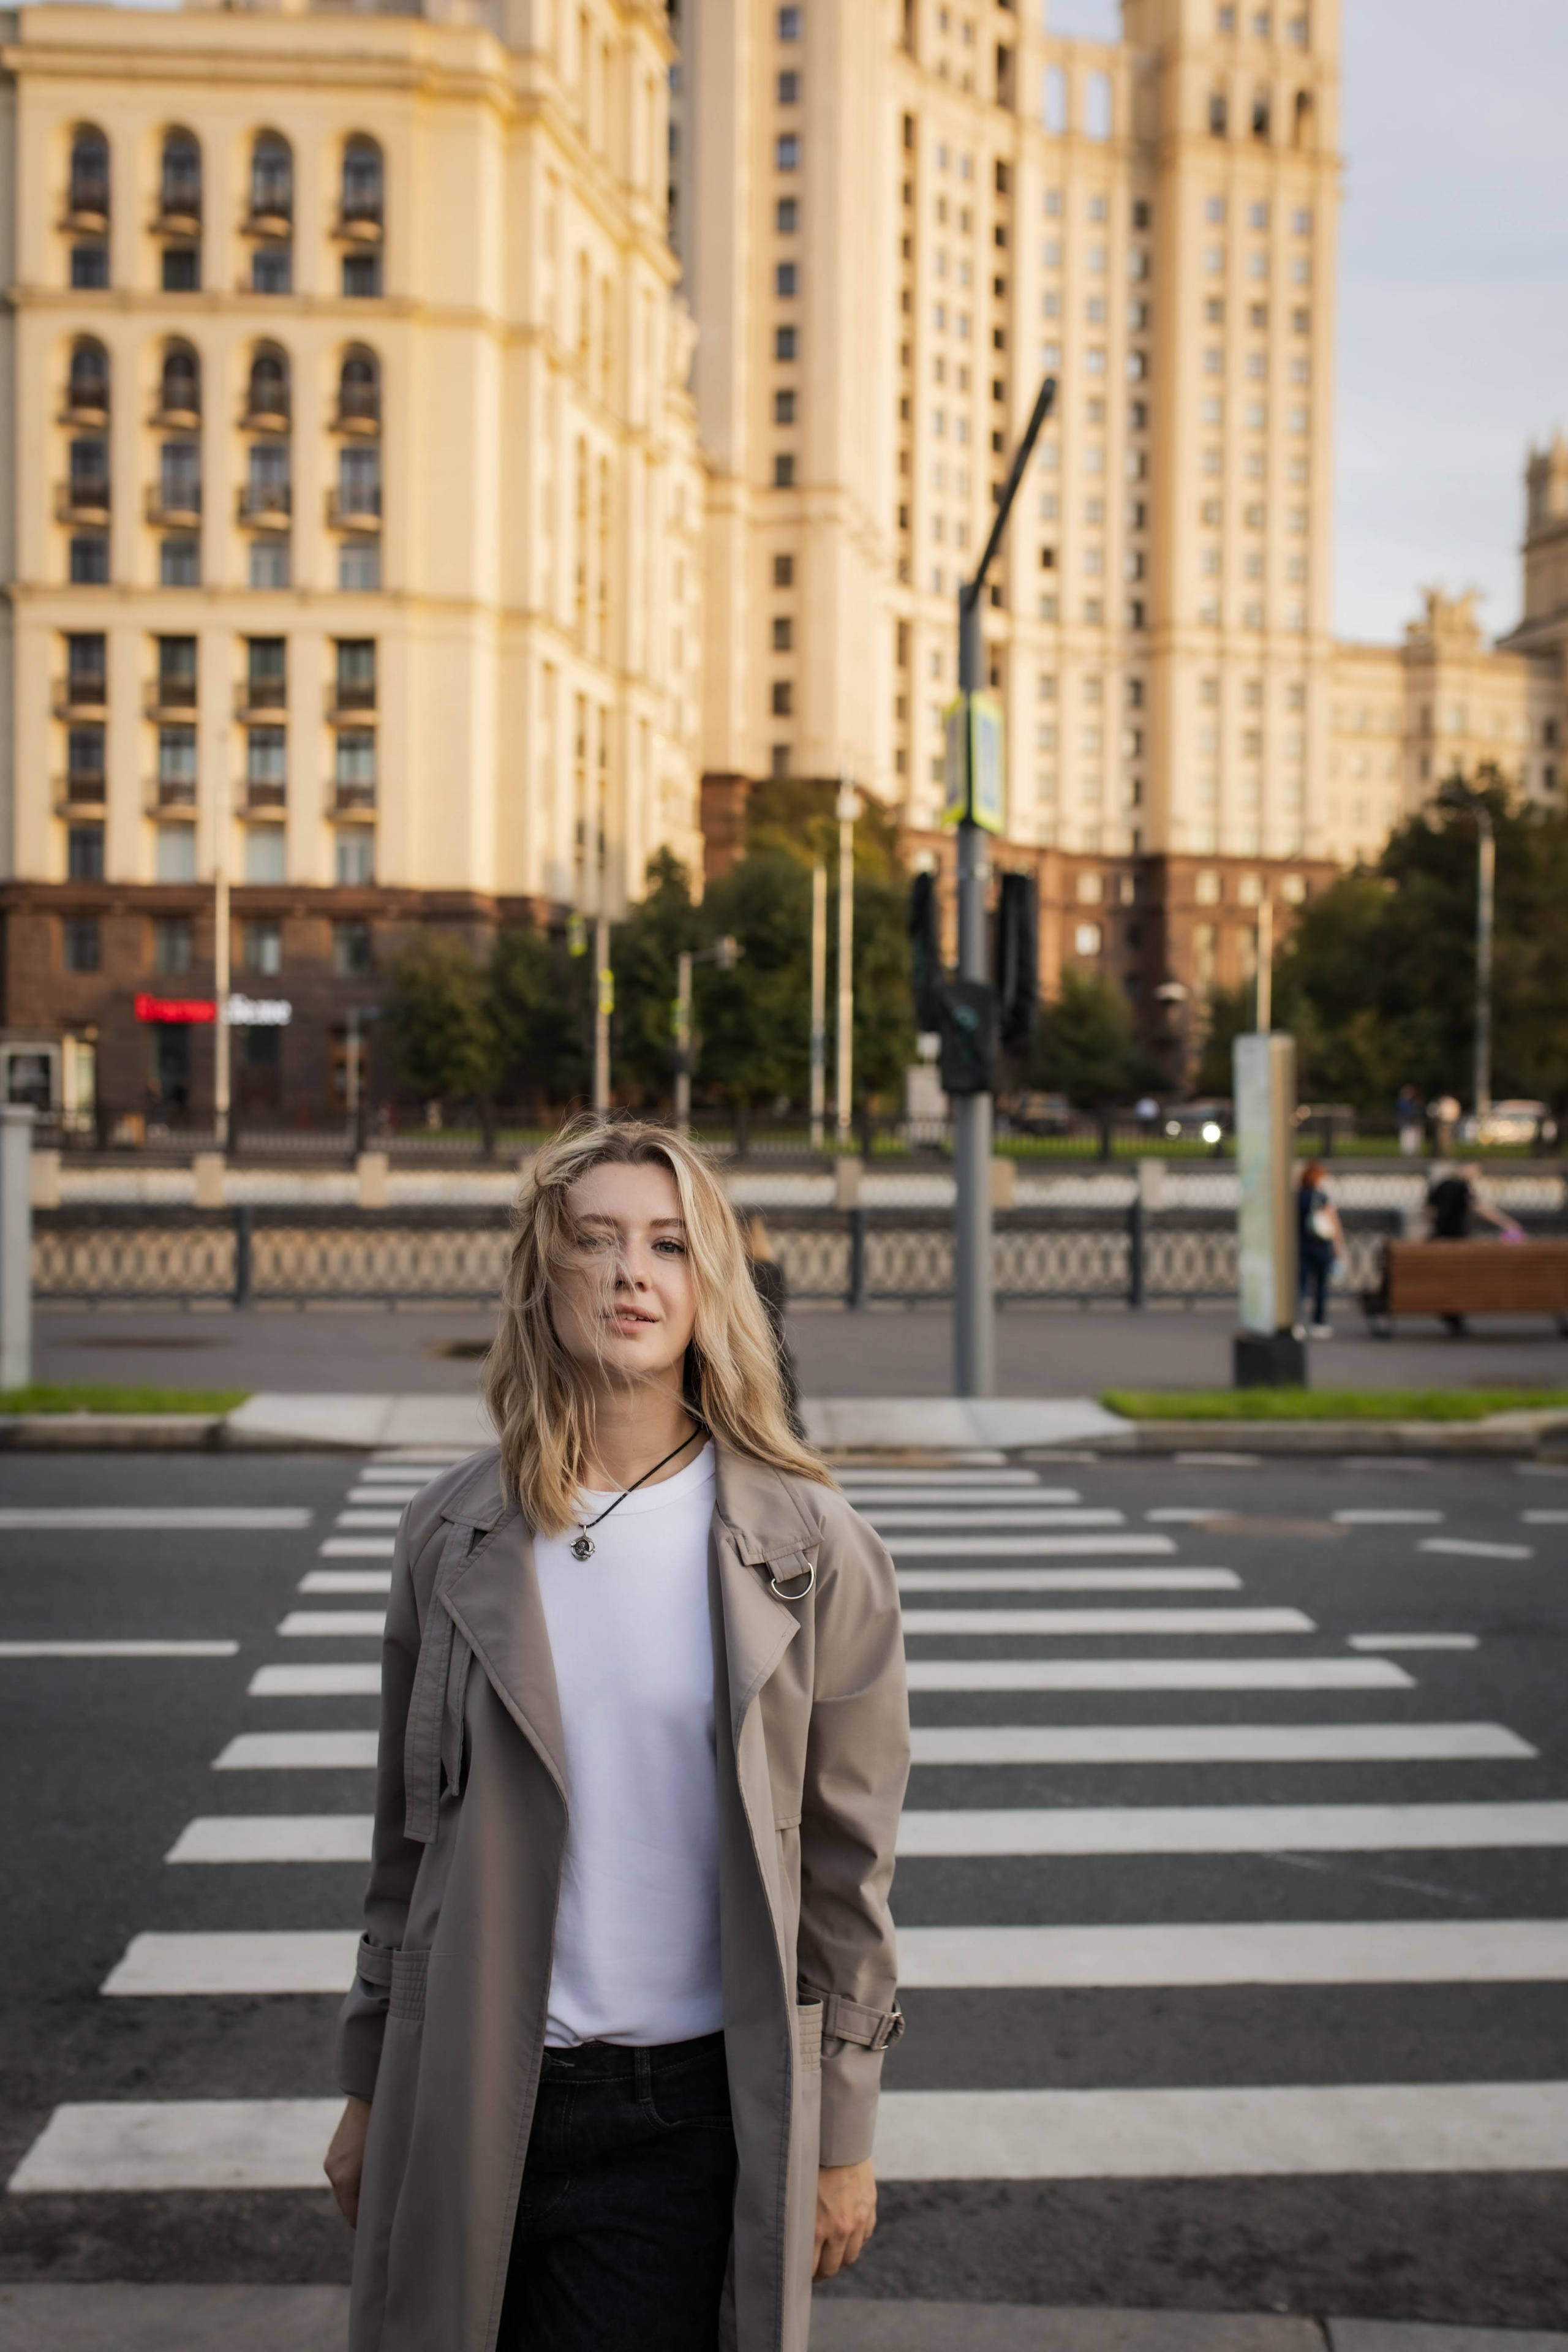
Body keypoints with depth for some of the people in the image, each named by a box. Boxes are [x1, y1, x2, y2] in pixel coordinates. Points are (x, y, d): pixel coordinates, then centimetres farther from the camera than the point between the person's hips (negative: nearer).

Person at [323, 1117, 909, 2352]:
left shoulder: (810, 1550, -6)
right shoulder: (453, 1535, 2)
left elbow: (847, 1868, -1)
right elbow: (408, 1842, 9)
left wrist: (840, 2135, 1)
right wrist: (367, 2091, 12)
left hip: (691, 2108, -2)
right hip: (471, 2104, 3)